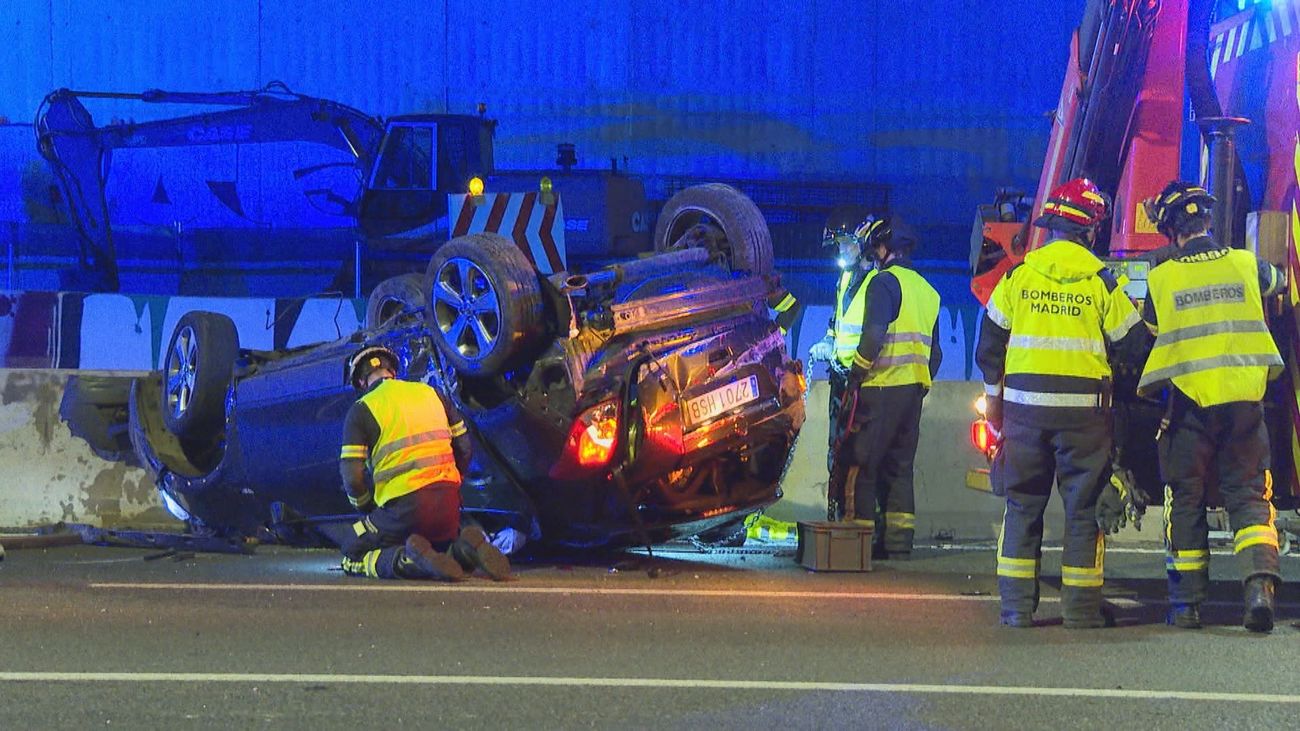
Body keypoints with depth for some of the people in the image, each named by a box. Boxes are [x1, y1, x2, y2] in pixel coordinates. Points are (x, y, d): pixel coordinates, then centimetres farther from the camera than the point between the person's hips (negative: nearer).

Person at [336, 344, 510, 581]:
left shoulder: (361, 410, 0)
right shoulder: (431, 394, 15)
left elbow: (352, 476, -7)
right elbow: (464, 450, 16)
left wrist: (367, 508, 11)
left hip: (403, 507, -5)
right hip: (448, 503, 5)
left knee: (353, 557, 11)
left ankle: (408, 560, -18)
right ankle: (466, 549, -6)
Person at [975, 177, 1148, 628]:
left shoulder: (1018, 274, 2)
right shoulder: (1101, 280, -2)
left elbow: (989, 342, 8)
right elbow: (1133, 344, 3)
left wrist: (994, 396, 21)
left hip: (1025, 405, 2)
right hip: (1084, 406, -2)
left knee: (1023, 506, 8)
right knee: (1084, 507, 5)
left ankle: (1017, 603, 5)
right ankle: (1081, 605, 4)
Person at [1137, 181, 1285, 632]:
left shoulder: (1161, 280, -1)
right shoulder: (1246, 265, 4)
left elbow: (1150, 332, 11)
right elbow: (1276, 282, 27)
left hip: (1189, 401, -1)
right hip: (1244, 399, 1)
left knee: (1186, 500, 9)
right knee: (1248, 494, 4)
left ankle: (1187, 603, 10)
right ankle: (1260, 584, -18)